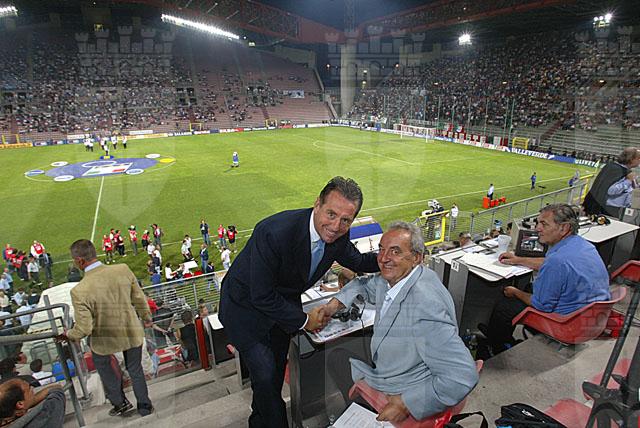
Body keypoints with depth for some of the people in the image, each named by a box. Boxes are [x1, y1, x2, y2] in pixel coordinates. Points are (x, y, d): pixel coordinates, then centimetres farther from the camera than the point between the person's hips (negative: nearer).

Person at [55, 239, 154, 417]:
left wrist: (68, 335, 2)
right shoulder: (123, 270, -21)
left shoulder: (79, 291, -29)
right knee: (135, 369, 24)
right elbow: (139, 298, -7)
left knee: (102, 363, 31)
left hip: (105, 338, -2)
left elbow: (83, 329, -21)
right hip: (132, 332, 2)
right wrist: (146, 318, 11)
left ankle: (120, 402, 42)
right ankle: (145, 407, 40)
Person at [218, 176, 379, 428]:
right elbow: (261, 297, -30)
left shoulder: (338, 236, -17)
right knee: (266, 374, -5)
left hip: (282, 303, 6)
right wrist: (304, 320, -19)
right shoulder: (274, 232, -39)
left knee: (277, 368, 21)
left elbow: (358, 262, 4)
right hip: (247, 306, -6)